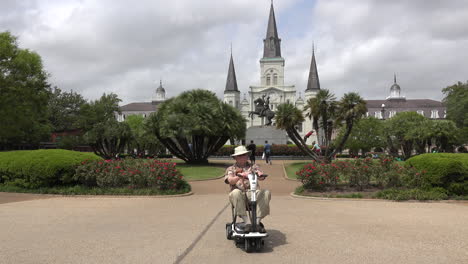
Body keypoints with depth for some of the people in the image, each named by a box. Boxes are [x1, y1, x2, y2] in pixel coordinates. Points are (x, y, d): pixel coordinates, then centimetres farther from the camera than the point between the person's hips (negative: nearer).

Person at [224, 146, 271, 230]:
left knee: (266, 193, -27)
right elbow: (230, 181, -3)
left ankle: (257, 220, -25)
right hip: (239, 195, -1)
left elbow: (262, 177, 2)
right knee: (236, 192, -36)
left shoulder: (253, 167, 21)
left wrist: (260, 175, -24)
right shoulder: (231, 169, 19)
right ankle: (246, 221, -30)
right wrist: (239, 176, -25)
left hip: (253, 194, 1)